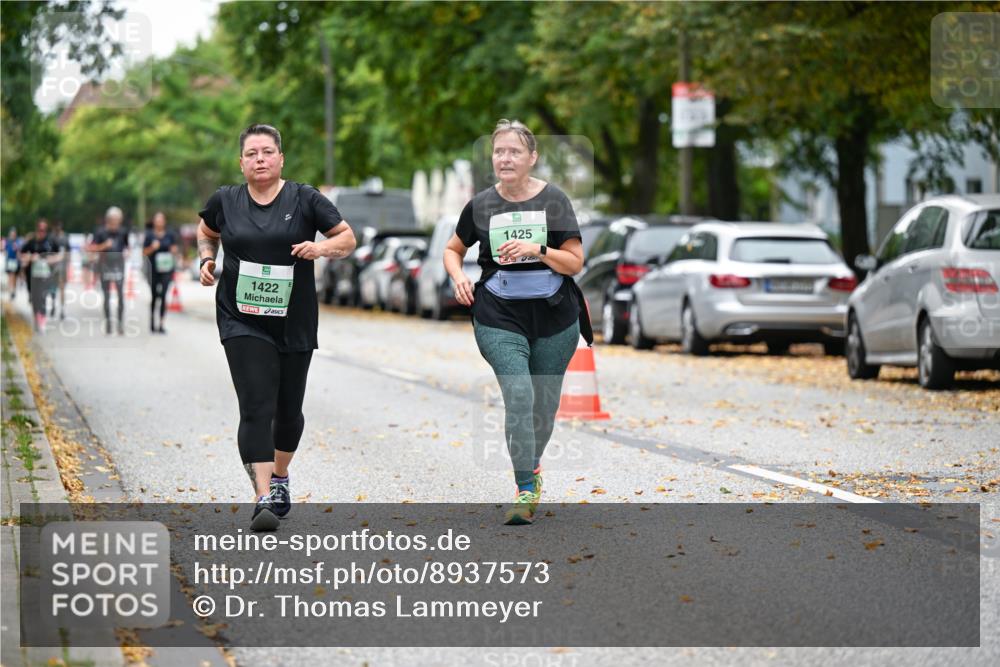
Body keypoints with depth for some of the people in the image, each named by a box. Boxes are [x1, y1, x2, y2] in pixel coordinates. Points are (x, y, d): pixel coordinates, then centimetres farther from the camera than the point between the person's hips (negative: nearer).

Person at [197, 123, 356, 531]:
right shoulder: (225, 201, 2)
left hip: (294, 324, 1)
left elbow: (348, 238, 3)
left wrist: (322, 247, -17)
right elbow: (206, 232, 23)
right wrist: (206, 258, 3)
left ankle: (280, 475, 41)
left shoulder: (305, 200, -3)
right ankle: (263, 499, -21)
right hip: (242, 322, -1)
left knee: (288, 409, 13)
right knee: (256, 409, -15)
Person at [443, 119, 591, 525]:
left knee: (545, 402, 11)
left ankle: (531, 465, 40)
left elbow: (575, 262, -4)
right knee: (518, 396, -17)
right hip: (500, 318, -1)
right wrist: (458, 276, -3)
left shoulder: (553, 201, -3)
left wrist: (537, 250, -20)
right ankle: (526, 491, -13)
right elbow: (453, 249, 18)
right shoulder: (481, 206, 2)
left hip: (554, 319, 1)